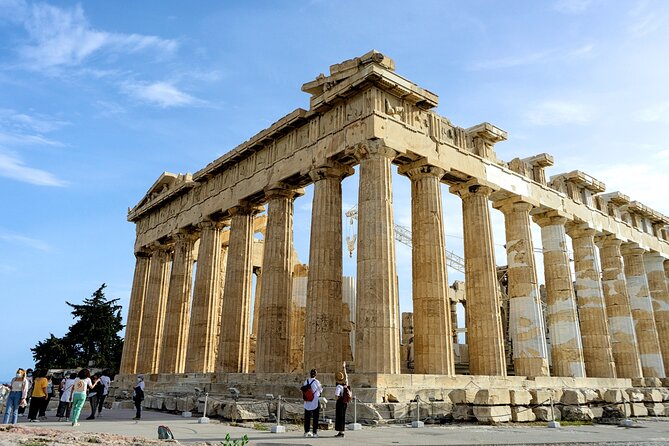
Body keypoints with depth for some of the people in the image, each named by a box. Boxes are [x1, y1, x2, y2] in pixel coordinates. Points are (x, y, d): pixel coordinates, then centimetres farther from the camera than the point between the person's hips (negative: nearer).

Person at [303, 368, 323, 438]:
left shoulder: (306, 381, -2)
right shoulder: (317, 382, -12)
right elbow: (320, 390, 0)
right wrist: (321, 387, 20)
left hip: (307, 403, 4)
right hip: (315, 402, -4)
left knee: (307, 417, 14)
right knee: (315, 418, 6)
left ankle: (306, 432, 20)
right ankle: (314, 432, 6)